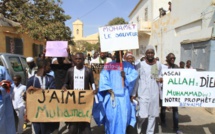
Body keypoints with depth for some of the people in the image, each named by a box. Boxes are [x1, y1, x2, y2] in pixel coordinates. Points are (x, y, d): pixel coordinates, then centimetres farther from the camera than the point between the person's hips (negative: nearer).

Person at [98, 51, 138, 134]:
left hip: (124, 96, 1)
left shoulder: (127, 65, 12)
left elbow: (134, 74, 0)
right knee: (111, 116, 0)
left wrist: (125, 76, -18)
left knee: (123, 117, -1)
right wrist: (109, 89, -14)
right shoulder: (109, 65, 8)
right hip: (112, 95, 0)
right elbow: (103, 77, -3)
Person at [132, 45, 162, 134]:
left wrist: (160, 78, -4)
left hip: (154, 93, 4)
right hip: (143, 93, -3)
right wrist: (134, 93, -3)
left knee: (152, 114, 10)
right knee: (143, 115, -6)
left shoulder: (158, 64, 5)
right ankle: (139, 124, 28)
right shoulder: (140, 65, -6)